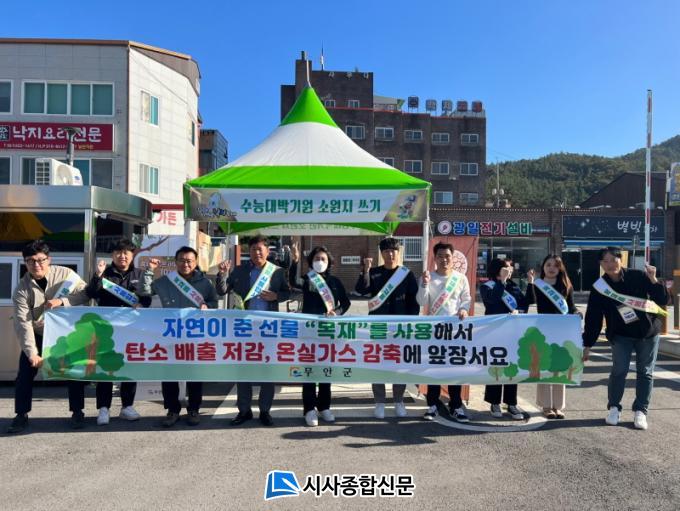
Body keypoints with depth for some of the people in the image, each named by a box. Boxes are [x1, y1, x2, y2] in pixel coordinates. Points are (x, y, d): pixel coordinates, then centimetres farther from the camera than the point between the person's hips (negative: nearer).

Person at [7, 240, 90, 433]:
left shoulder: (65, 274, -17)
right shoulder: (22, 289, -17)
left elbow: (85, 294, -19)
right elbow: (23, 323, -23)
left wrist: (61, 301, -35)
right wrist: (32, 353, -30)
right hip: (37, 335, 1)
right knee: (25, 373, -3)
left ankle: (77, 412, 11)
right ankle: (21, 415, 13)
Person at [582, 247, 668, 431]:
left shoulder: (639, 276, -11)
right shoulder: (599, 288, -10)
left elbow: (662, 301, -8)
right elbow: (593, 318, -8)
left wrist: (654, 281, -25)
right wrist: (587, 345, -9)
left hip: (648, 332, 1)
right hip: (620, 335, 0)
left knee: (645, 372, 5)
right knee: (619, 370, -8)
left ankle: (640, 411, 17)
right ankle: (614, 408, 9)